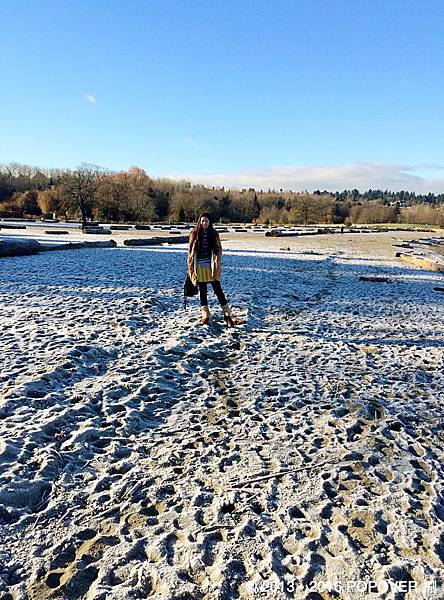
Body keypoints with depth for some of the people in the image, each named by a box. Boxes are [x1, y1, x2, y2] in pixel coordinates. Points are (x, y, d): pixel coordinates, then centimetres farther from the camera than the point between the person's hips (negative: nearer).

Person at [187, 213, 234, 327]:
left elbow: (218, 249, 3)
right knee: (202, 292, 7)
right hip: (199, 266, 1)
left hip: (211, 266, -1)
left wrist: (217, 264, -8)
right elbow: (191, 250, 5)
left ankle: (227, 315, 3)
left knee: (218, 290, -2)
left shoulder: (214, 234, 3)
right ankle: (205, 315, 16)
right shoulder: (194, 234, 4)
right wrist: (191, 268, 0)